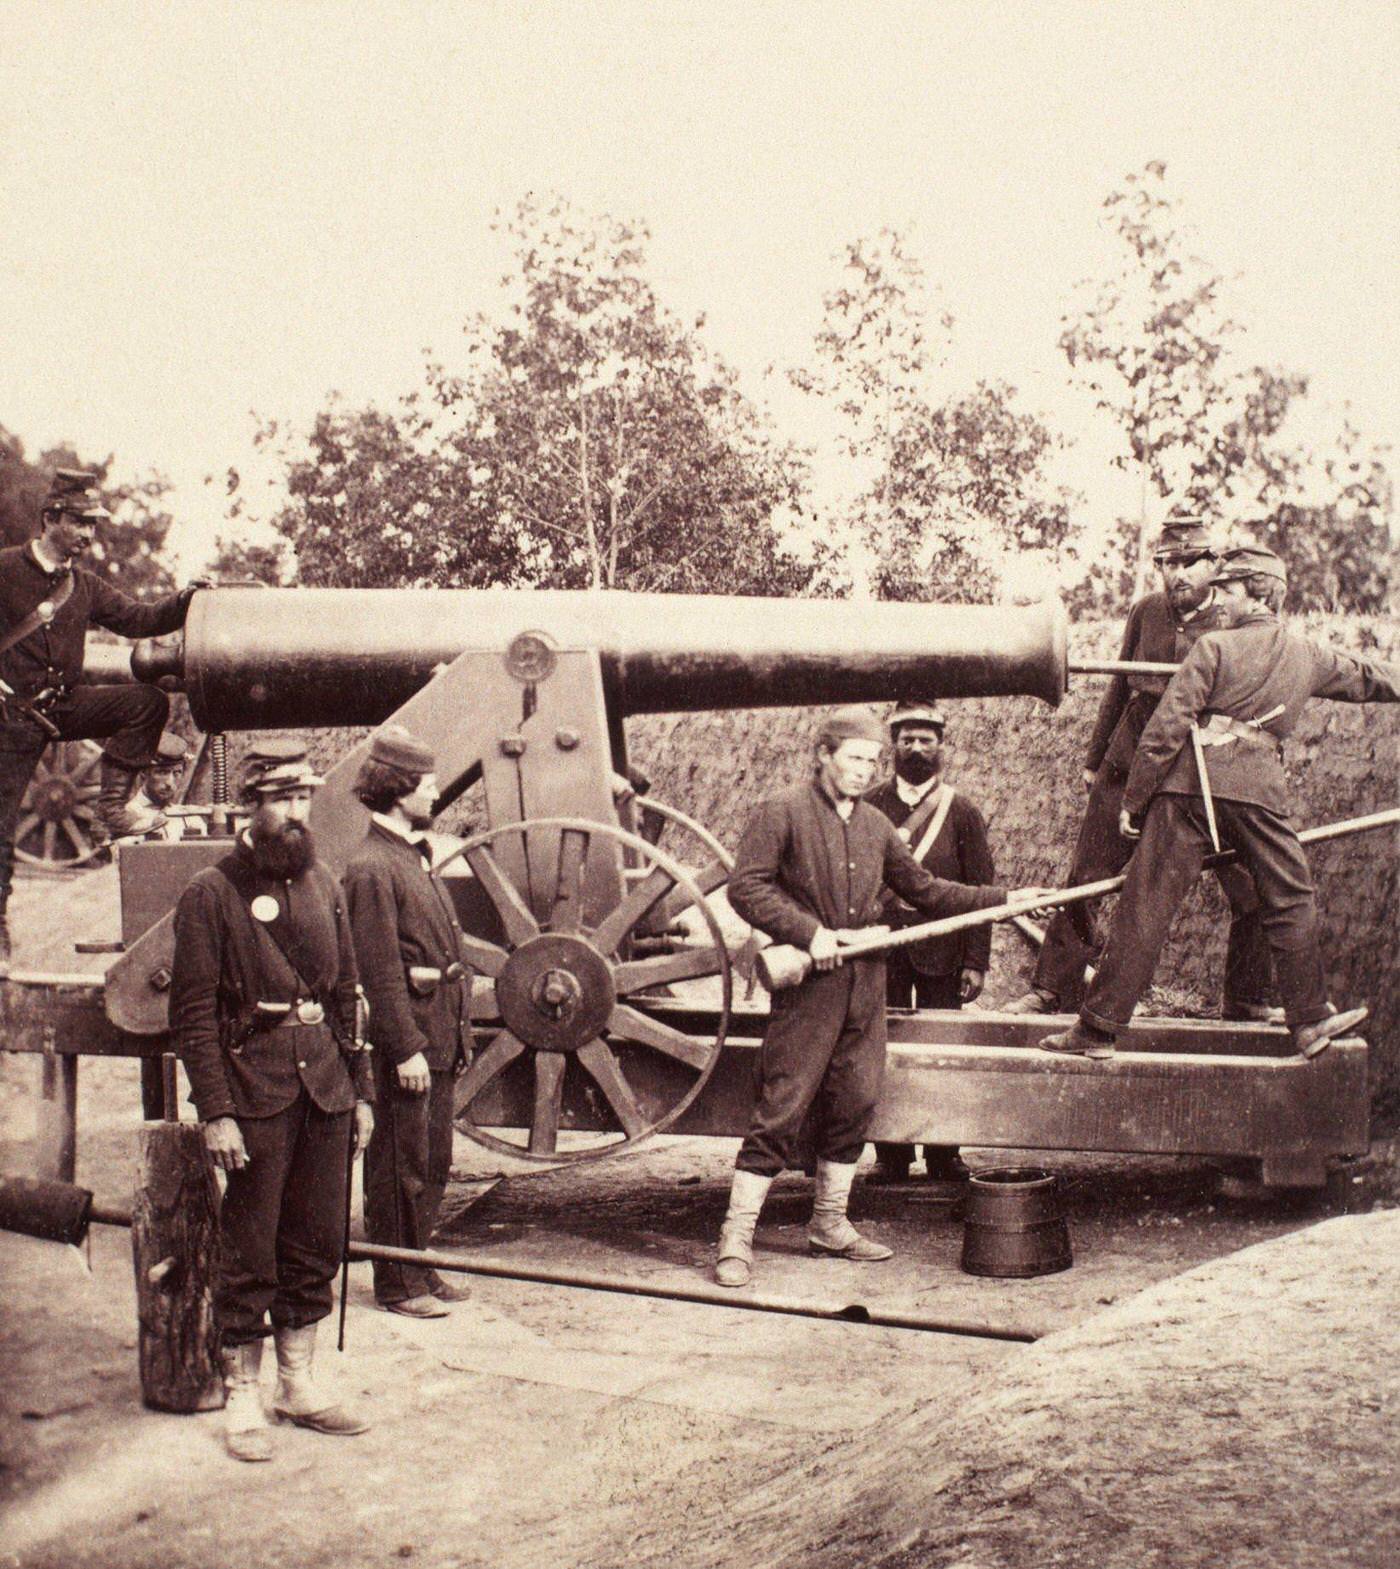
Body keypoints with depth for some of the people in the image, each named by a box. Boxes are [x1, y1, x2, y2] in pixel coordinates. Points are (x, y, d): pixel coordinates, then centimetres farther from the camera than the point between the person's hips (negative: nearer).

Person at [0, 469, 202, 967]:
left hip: (65, 704, 5)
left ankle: (112, 807, -10)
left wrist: (183, 602, -8)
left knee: (148, 701, -16)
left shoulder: (84, 586, 11)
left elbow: (136, 619, 8)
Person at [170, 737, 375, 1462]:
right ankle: (242, 1400, 16)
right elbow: (194, 1015, -8)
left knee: (317, 1245, 12)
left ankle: (298, 1385, 26)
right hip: (256, 1092, -5)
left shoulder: (324, 887, 12)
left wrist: (360, 1093, 14)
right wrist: (216, 1113, -14)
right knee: (249, 1257, 2)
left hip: (326, 1087, 6)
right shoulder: (211, 893, -6)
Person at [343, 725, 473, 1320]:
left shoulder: (415, 857, 16)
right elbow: (380, 972, -18)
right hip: (407, 1033, -9)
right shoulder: (372, 868, -14)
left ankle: (420, 1267, 27)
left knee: (434, 1160, 16)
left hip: (439, 1034, 10)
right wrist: (407, 1048, -19)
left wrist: (458, 1031, 17)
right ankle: (397, 1283, 11)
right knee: (401, 1164, 1)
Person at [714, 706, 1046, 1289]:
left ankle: (830, 1223, 25)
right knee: (782, 1108, -7)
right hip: (808, 983, -6)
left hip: (865, 984, 7)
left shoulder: (875, 825, 16)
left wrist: (1002, 900, 17)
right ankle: (736, 1237, -1)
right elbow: (745, 887, -11)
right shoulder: (784, 813, -4)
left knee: (854, 1103, 10)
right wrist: (809, 932, -18)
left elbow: (922, 889, 22)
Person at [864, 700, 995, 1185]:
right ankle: (890, 1155, 12)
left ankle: (943, 1155, 12)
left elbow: (981, 891, 2)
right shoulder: (869, 808, 7)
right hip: (881, 949, 1)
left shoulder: (961, 811, 4)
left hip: (941, 951, -1)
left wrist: (976, 962, -4)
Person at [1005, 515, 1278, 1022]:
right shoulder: (1146, 612, 5)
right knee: (1085, 880, 2)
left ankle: (1249, 999, 17)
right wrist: (1095, 758, 19)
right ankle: (1054, 989, 14)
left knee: (1252, 889, -2)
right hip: (1132, 765, 2)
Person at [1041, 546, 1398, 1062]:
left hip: (1192, 786, -2)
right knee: (1292, 900, 17)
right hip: (1261, 790, 3)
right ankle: (1310, 1019, 23)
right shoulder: (1310, 656, 13)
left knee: (1145, 905, -2)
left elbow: (1166, 729, -5)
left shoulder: (1214, 647, 1)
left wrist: (1133, 800, 0)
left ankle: (1098, 1027, 0)